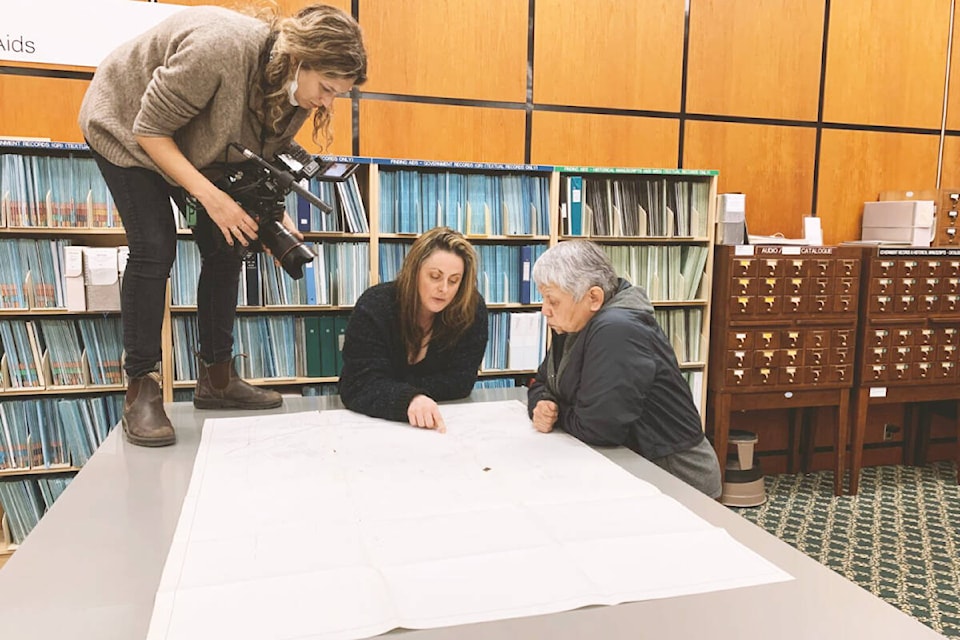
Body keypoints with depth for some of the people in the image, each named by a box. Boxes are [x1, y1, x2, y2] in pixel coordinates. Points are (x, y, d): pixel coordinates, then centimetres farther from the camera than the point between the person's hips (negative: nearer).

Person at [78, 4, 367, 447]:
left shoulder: (298, 91, -18)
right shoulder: (219, 49, -40)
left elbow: (263, 160, -4)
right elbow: (150, 130, -30)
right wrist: (211, 198, -39)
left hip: (199, 147, 7)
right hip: (126, 125, -6)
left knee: (226, 249, -1)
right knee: (154, 250, -18)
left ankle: (216, 380, 10)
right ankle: (140, 391, -7)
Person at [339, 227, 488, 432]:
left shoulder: (472, 309, -11)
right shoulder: (374, 307, -15)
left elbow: (460, 382, -11)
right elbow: (361, 386, -22)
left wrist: (389, 390, -19)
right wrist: (409, 399, -41)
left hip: (445, 422, 1)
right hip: (374, 423, -1)